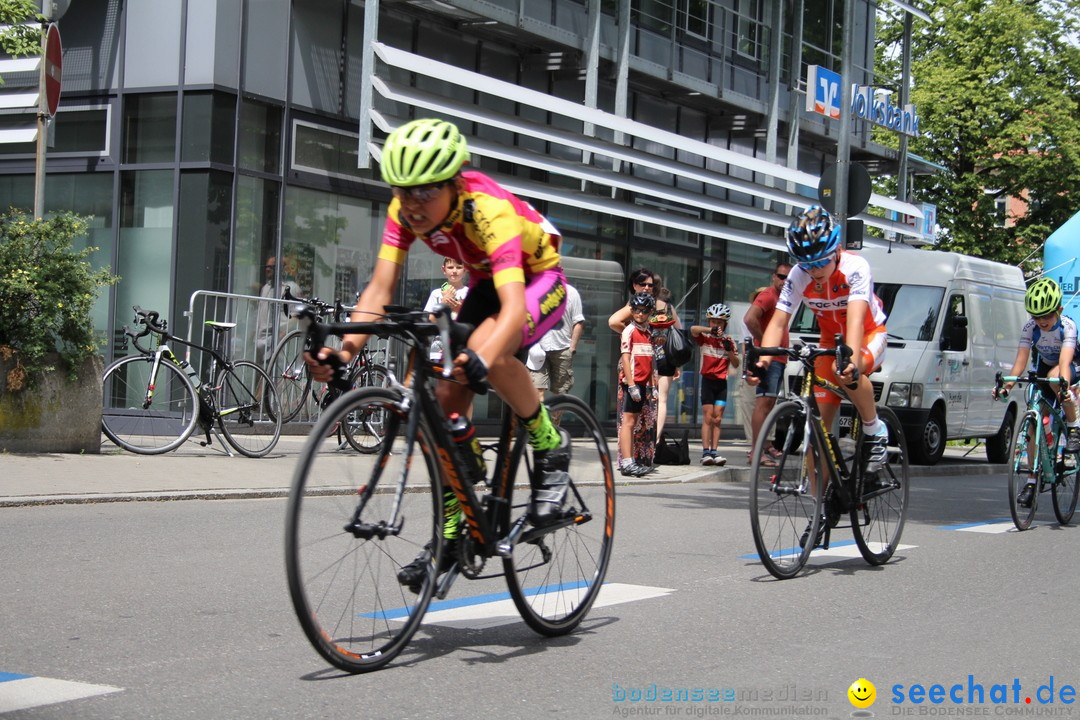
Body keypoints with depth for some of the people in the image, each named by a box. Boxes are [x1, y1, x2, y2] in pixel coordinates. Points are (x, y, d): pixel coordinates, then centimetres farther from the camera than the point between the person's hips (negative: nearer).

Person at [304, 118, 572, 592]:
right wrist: (343, 348, -42)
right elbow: (380, 289, -24)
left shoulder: (490, 211, -37)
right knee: (447, 399, -6)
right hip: (485, 284, 6)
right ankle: (451, 530, 7)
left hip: (539, 280, -6)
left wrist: (479, 359, -66)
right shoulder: (405, 210, -20)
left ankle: (550, 448, -12)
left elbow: (514, 308, -48)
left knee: (487, 352, -36)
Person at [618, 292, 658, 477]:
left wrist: (650, 384, 15)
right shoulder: (629, 331, -8)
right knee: (628, 421, -9)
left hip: (642, 383, 8)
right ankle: (627, 463, -12)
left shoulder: (648, 332, 14)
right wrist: (631, 385, -19)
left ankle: (631, 461, 17)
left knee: (633, 421, 12)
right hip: (632, 381, -8)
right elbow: (625, 358, -13)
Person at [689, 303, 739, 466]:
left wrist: (729, 350, -10)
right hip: (708, 380, -3)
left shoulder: (728, 341, 7)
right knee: (708, 417, -7)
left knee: (718, 418, 0)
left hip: (721, 382, 3)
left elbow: (736, 364, 6)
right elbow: (693, 329, -23)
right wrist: (711, 330, -36)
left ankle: (714, 451, 1)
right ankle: (706, 452, -10)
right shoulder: (704, 337, -1)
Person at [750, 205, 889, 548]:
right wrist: (762, 360, -43)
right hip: (830, 341, 4)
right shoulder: (798, 277, -18)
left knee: (849, 373, -40)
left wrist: (852, 359, -59)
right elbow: (778, 321, -25)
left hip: (869, 335, -4)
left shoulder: (855, 267, -29)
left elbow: (856, 317, -42)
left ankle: (875, 432, -13)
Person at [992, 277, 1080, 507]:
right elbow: (1020, 361, -27)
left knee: (1054, 376, -40)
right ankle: (1032, 480, -2)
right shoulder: (1029, 328, -20)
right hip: (1043, 369, 4)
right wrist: (1006, 384, -45)